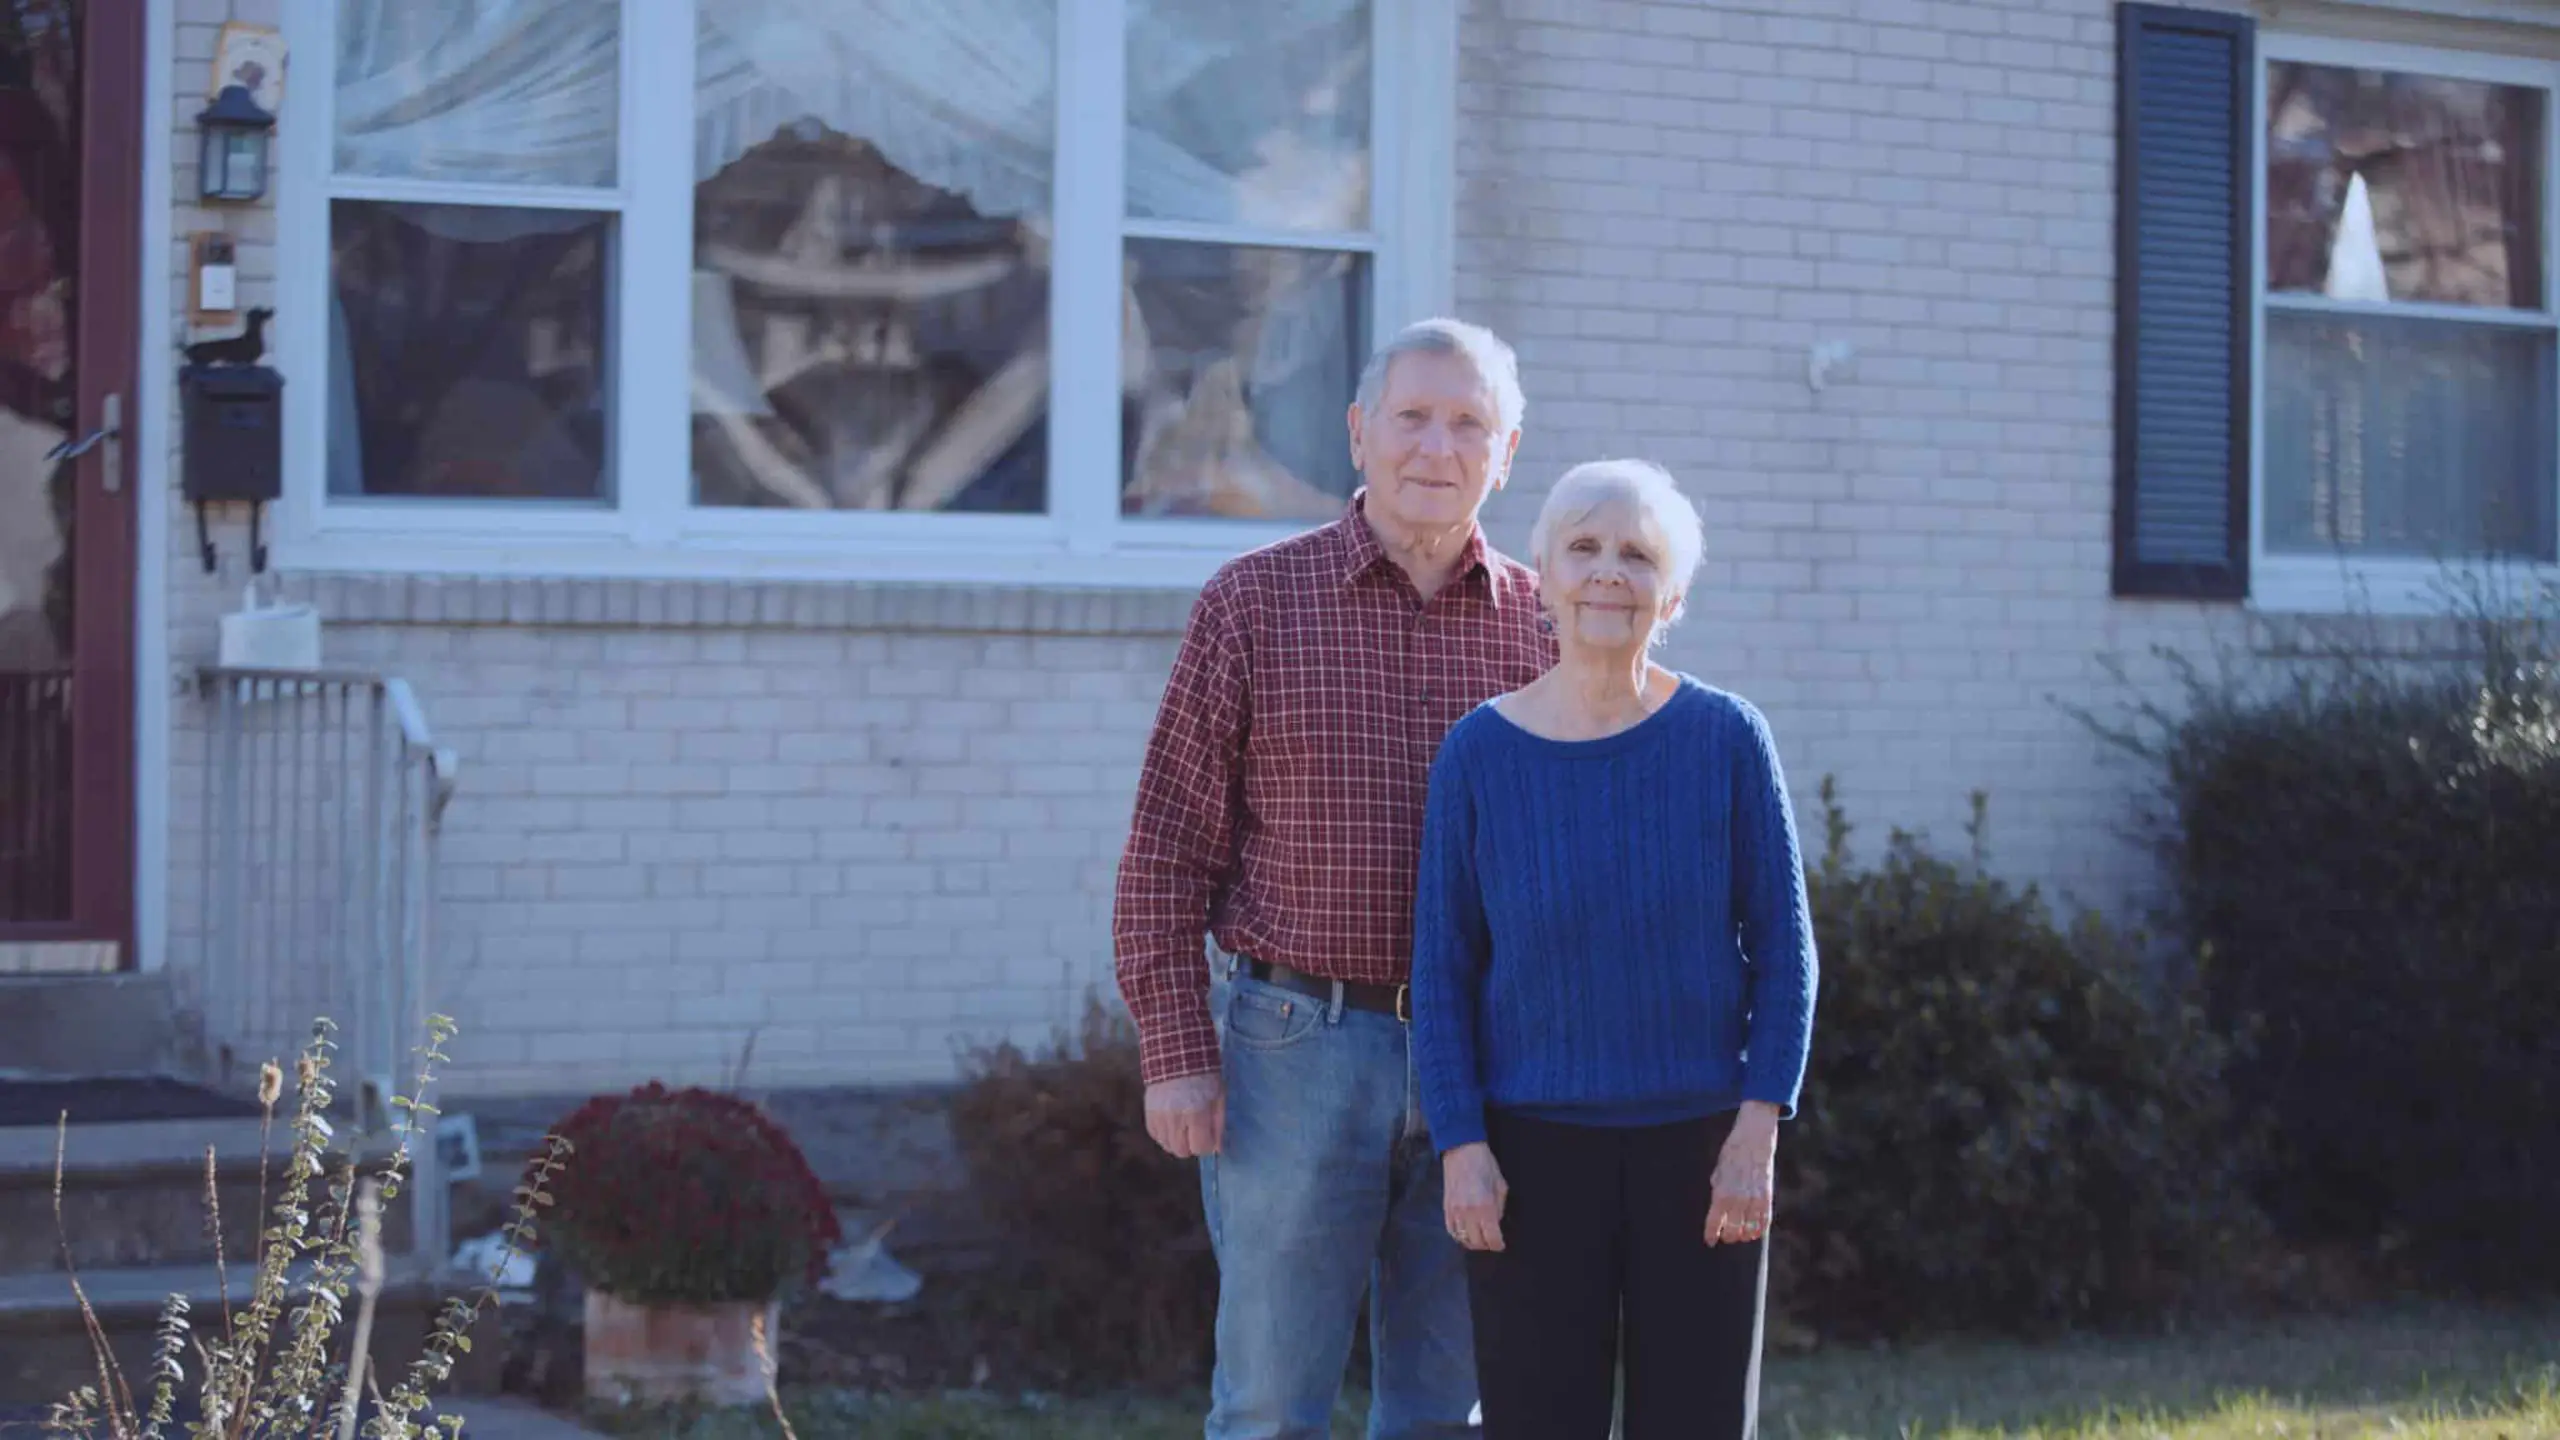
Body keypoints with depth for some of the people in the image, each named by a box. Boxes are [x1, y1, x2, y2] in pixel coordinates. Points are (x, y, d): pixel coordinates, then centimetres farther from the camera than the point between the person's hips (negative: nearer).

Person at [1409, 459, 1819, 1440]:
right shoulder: (1480, 753, -5)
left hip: (1699, 1141, 0)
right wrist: (1461, 1147, -7)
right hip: (1536, 1146, 0)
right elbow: (1443, 966, -1)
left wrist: (1759, 1129, -7)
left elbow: (1782, 944, -2)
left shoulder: (1725, 738, -6)